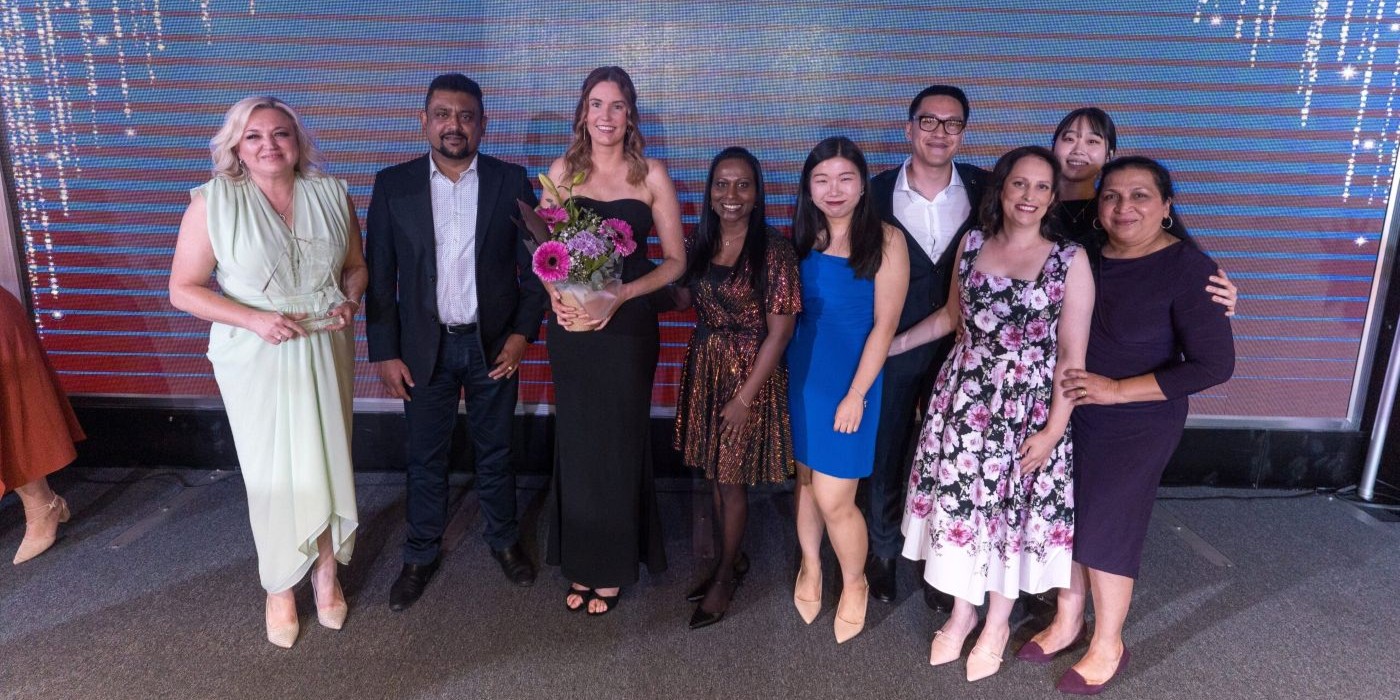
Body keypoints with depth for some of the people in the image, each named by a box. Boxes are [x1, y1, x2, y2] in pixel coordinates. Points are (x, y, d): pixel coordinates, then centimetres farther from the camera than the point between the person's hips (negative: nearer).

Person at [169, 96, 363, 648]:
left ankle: (326, 571, 33)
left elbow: (356, 265, 11)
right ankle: (280, 587, 28)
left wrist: (350, 300, -11)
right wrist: (254, 319, -19)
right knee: (273, 472, 7)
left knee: (328, 460, 12)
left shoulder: (331, 194, 0)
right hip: (256, 358, -2)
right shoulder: (212, 202, -8)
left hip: (326, 350, 3)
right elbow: (183, 289, -6)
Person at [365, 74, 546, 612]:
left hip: (493, 344, 0)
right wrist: (384, 352, -4)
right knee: (425, 457, 12)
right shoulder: (393, 184, -3)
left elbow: (534, 263, 1)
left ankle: (503, 539, 36)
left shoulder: (510, 181, -3)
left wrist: (523, 332, -7)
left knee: (495, 450, 15)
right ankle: (421, 554, 31)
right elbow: (379, 275, -1)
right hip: (424, 346, 0)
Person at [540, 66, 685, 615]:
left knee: (619, 441, 5)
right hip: (570, 324, 2)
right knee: (575, 441, 8)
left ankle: (614, 567, 23)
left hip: (627, 325, -2)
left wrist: (621, 294, -15)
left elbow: (675, 260, -1)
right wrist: (555, 294, -11)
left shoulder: (651, 175, -1)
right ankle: (580, 564, 24)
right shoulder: (562, 170, 5)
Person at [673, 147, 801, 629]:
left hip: (749, 374, -6)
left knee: (732, 481, 6)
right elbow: (684, 299, 13)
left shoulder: (774, 252, -15)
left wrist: (745, 396, -16)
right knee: (714, 474, 16)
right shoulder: (700, 245, 3)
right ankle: (734, 559, 37)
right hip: (704, 368, 6)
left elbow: (779, 333, -15)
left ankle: (725, 576, 27)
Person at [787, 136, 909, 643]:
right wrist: (785, 369, -1)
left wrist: (855, 394, -13)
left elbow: (884, 324, -11)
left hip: (850, 378, -4)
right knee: (805, 478, 15)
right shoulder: (803, 236, 4)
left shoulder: (885, 240, -10)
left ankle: (854, 582, 26)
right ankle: (810, 567, 39)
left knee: (834, 498, -2)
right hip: (801, 372, 4)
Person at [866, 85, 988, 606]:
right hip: (892, 347, -1)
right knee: (887, 455, 13)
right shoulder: (877, 192, -6)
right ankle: (884, 552, 35)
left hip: (960, 348, 1)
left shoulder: (984, 189, -4)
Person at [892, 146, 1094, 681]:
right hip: (964, 397, 3)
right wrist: (893, 343, 17)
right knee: (958, 498, 9)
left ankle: (998, 621, 32)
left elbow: (1072, 353, -9)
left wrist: (1054, 427, -13)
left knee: (1012, 506, 9)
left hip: (1027, 406, -3)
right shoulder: (972, 243, 2)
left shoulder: (1070, 260, -8)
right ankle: (962, 611, 32)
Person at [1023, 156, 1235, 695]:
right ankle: (1066, 623, 36)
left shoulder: (1187, 268, -17)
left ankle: (1108, 647, 28)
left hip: (1137, 424, -5)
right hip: (1070, 412, 5)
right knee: (1065, 518, 14)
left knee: (1106, 529, 5)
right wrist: (1056, 400, -8)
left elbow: (1214, 365, -18)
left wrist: (1117, 390, -20)